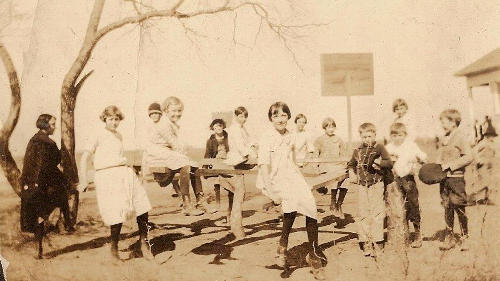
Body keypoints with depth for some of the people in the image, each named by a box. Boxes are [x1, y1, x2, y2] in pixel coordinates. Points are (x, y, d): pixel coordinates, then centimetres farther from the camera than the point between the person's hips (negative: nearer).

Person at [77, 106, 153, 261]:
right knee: (118, 213, -13)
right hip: (106, 176, -6)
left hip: (124, 173, 6)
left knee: (142, 205, -3)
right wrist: (84, 180, -7)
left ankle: (143, 241, 14)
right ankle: (114, 249, 5)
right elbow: (84, 158, -2)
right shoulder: (98, 135, 1)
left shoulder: (119, 136, 19)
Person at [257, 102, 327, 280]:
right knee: (293, 201, -33)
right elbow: (264, 165, -14)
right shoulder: (266, 138, -6)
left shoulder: (291, 137, 12)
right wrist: (269, 189, -24)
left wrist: (302, 181, 18)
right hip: (274, 179, -5)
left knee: (310, 205, -14)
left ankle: (313, 253, 1)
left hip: (291, 175, 6)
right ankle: (283, 244, -13)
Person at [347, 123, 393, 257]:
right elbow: (351, 164, 25)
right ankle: (365, 242, 11)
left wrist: (379, 162, -22)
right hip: (362, 186, 3)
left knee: (377, 213, -4)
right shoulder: (357, 150, 10)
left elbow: (390, 163, -7)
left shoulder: (379, 148, 0)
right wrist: (351, 173, 8)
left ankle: (377, 242, 5)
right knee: (363, 214, 4)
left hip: (376, 185, -3)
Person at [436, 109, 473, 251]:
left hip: (456, 177, -6)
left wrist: (450, 165, -18)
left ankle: (464, 237, 13)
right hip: (444, 178, 6)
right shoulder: (444, 138, 14)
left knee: (459, 208, -1)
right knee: (447, 208, 8)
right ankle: (448, 237, 15)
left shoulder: (461, 137, -7)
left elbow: (468, 157, -15)